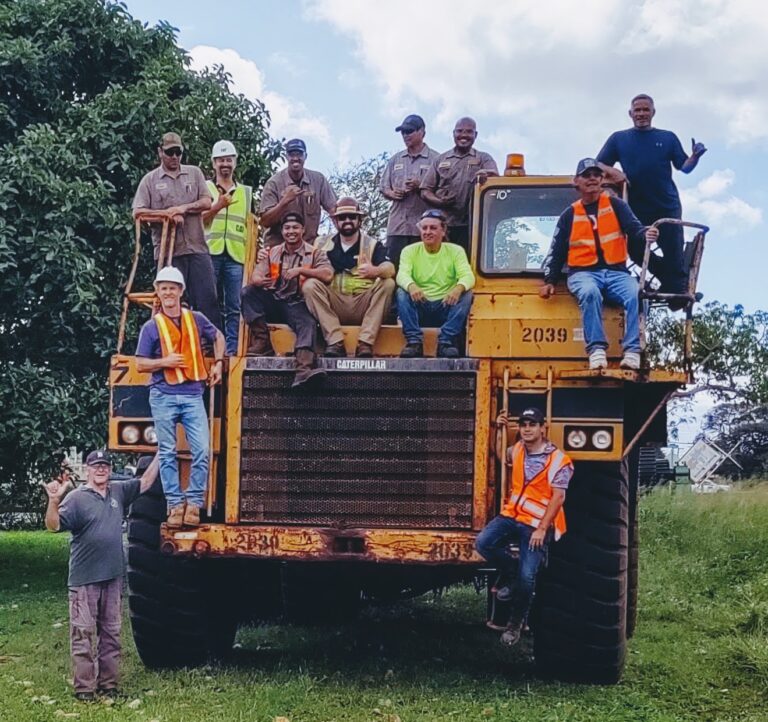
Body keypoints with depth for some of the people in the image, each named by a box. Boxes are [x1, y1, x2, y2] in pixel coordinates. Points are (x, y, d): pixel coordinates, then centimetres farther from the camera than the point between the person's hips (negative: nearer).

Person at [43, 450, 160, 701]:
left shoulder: (118, 492, 9)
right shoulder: (76, 498, -8)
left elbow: (145, 482, 19)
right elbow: (54, 525, -17)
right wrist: (54, 501, -35)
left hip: (112, 577, 6)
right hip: (84, 580, -6)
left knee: (111, 634, 11)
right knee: (84, 636, -3)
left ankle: (108, 684, 19)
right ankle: (84, 688, 0)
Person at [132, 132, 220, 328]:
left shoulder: (194, 173, 14)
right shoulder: (150, 180, 8)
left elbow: (206, 202, 4)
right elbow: (138, 212, -1)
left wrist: (183, 208, -10)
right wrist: (169, 214, -10)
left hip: (197, 247, 1)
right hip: (168, 250, -1)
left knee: (208, 298, -3)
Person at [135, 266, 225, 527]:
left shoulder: (195, 319, 9)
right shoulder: (152, 326, 2)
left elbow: (218, 337, 27)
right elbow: (140, 365, 3)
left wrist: (218, 363, 14)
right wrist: (164, 361, -13)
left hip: (193, 395, 2)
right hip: (163, 396, -1)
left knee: (202, 450, -8)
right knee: (168, 453, 2)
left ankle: (193, 502, 2)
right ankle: (175, 504, 8)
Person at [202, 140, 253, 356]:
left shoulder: (246, 192, 19)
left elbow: (251, 225, 18)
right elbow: (199, 220, 2)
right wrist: (217, 206, -14)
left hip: (236, 255, 2)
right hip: (210, 253, -2)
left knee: (234, 307, -2)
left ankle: (231, 350, -1)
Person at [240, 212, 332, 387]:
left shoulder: (314, 253, 6)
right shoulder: (272, 253, 15)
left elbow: (328, 275, -13)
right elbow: (255, 277, 1)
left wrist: (301, 270, -20)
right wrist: (260, 281, -25)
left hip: (297, 304, -3)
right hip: (273, 302, 3)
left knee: (308, 323, -35)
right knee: (247, 292, -19)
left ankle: (304, 370, -57)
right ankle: (261, 342, -23)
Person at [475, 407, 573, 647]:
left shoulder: (558, 460, -11)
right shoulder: (518, 450, 11)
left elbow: (558, 497, -15)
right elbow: (501, 457, 36)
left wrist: (542, 529, -21)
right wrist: (499, 431, 20)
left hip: (536, 525, -6)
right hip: (511, 515, 6)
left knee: (526, 577, -10)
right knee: (483, 543, -20)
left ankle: (516, 623, 10)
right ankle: (510, 573, 8)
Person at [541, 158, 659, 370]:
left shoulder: (616, 205, 13)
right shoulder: (569, 215, 15)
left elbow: (634, 228, -2)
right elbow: (557, 252, 16)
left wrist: (646, 234, -26)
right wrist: (549, 280, 4)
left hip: (616, 272, 1)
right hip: (584, 273, -1)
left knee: (636, 295, -32)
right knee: (590, 293, -37)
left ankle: (632, 351, -36)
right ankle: (597, 350, -41)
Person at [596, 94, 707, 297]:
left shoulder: (668, 138, 9)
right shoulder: (618, 139, 8)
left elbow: (685, 167, 7)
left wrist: (695, 156, -15)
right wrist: (613, 172, -17)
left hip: (668, 207, -1)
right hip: (636, 210, 1)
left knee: (674, 255, 0)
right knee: (635, 251, 3)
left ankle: (679, 291, 18)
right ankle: (667, 278, 24)